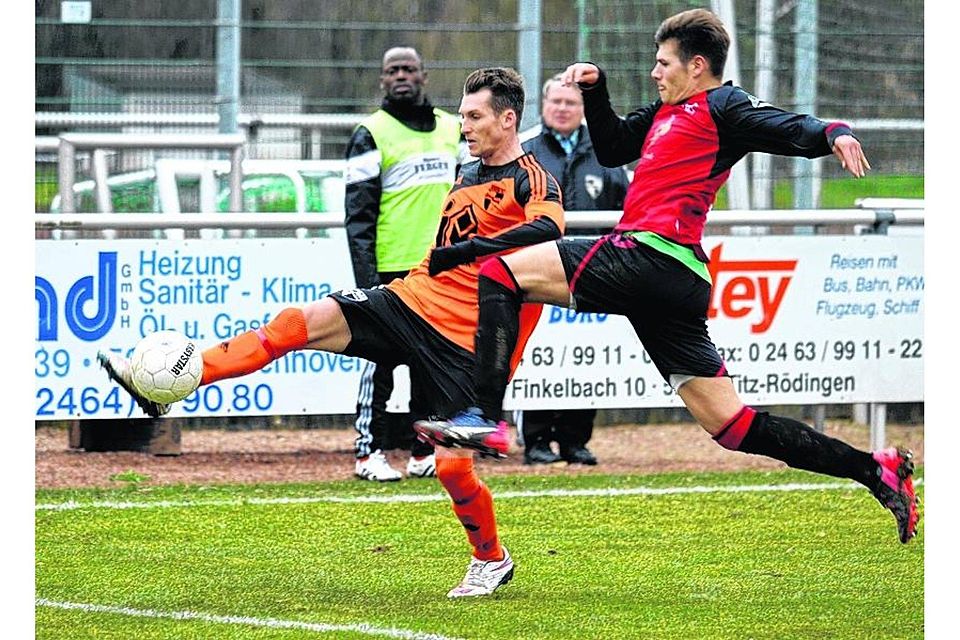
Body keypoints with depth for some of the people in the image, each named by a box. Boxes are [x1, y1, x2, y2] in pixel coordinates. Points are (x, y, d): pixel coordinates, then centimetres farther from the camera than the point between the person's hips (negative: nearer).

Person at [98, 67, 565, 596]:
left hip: (463, 336, -7)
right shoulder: (467, 173, 17)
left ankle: (492, 561, 18)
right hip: (412, 297, 7)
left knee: (452, 464, -11)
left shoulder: (531, 179, -8)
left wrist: (468, 249, -38)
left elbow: (550, 228, -31)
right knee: (302, 322, -14)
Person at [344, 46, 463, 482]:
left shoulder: (451, 129, 14)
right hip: (392, 267, -5)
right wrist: (366, 275, -15)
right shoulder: (371, 135, -2)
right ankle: (369, 452, -1)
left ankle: (424, 452, 14)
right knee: (382, 362, -5)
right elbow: (359, 213, -7)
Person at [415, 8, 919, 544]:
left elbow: (792, 130, -13)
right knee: (734, 427, 8)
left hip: (652, 254, -10)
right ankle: (875, 470, 7)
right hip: (680, 286, 10)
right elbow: (612, 148, 38)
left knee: (502, 272, -9)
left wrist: (834, 134, -34)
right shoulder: (669, 112, 27)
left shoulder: (721, 107, 1)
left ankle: (485, 415, -22)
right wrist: (595, 88, 25)